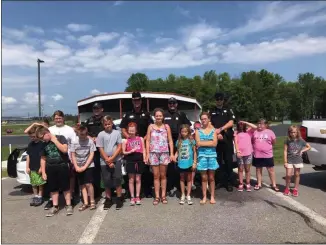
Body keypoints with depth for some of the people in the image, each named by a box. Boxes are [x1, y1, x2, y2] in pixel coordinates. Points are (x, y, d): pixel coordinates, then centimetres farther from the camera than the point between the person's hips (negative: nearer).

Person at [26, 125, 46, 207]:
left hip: (40, 168, -5)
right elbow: (28, 156, 12)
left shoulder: (42, 144, -11)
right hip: (32, 169, 6)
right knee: (33, 184, 12)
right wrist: (27, 167, 7)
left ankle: (40, 197, 15)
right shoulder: (30, 144, 8)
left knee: (41, 184, 1)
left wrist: (42, 167, -13)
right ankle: (35, 196, 25)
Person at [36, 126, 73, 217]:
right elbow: (43, 159, 13)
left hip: (62, 166, -4)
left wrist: (55, 140, -14)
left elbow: (64, 150, -18)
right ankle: (55, 206, 23)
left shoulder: (60, 138, -5)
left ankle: (68, 205, 14)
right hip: (50, 168, 5)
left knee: (66, 187, 2)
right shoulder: (44, 144, 9)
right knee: (53, 188, 11)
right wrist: (43, 172, 7)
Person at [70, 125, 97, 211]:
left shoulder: (90, 141, -9)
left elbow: (91, 155, -8)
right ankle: (85, 203, 15)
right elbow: (73, 155, 0)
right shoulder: (74, 141, -3)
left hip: (88, 166, -3)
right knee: (82, 185, 7)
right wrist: (76, 167, -7)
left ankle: (92, 201, 9)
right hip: (78, 167, 3)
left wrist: (84, 167, -12)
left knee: (88, 184, -8)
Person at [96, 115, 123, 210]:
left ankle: (119, 199, 10)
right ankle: (108, 200, 21)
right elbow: (101, 149, -3)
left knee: (117, 179, -2)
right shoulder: (101, 135, -1)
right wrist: (108, 161, -7)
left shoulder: (117, 133, 0)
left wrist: (112, 158, -10)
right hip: (105, 162, 1)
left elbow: (119, 147, -2)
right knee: (107, 181, 7)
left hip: (116, 160, -1)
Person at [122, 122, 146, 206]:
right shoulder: (126, 141, 5)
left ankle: (137, 197, 14)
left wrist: (144, 159, -3)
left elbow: (143, 150, 9)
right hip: (130, 161, -1)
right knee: (131, 180, 4)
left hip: (139, 160, 1)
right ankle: (132, 197, 12)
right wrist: (130, 151, -12)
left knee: (138, 179, 6)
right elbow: (123, 152, 5)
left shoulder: (140, 139, 10)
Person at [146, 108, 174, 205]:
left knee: (163, 175, 8)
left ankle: (163, 196, 17)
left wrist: (172, 153, -3)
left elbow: (170, 141, 4)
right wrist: (147, 154, -3)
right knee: (156, 176, 5)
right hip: (153, 153, 0)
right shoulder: (151, 127, 4)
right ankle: (157, 197, 12)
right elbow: (148, 141, 3)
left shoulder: (166, 126, 5)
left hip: (164, 153, 0)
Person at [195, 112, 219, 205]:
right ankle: (204, 197, 14)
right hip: (202, 156, 0)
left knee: (211, 177, 8)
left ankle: (212, 197, 18)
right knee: (204, 177, 5)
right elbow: (198, 144, -7)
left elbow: (214, 143, -8)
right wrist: (209, 142, -7)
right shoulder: (198, 131, 4)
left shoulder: (213, 130, 4)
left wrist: (203, 142, -8)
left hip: (212, 155, 0)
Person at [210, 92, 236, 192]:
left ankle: (229, 182, 5)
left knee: (228, 160, -1)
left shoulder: (228, 110, 9)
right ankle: (220, 180, 13)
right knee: (218, 160, 3)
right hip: (216, 138, 1)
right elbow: (210, 125, 4)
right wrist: (216, 133, -11)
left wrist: (220, 129, -13)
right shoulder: (211, 112, 12)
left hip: (227, 138, -1)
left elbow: (231, 123, -1)